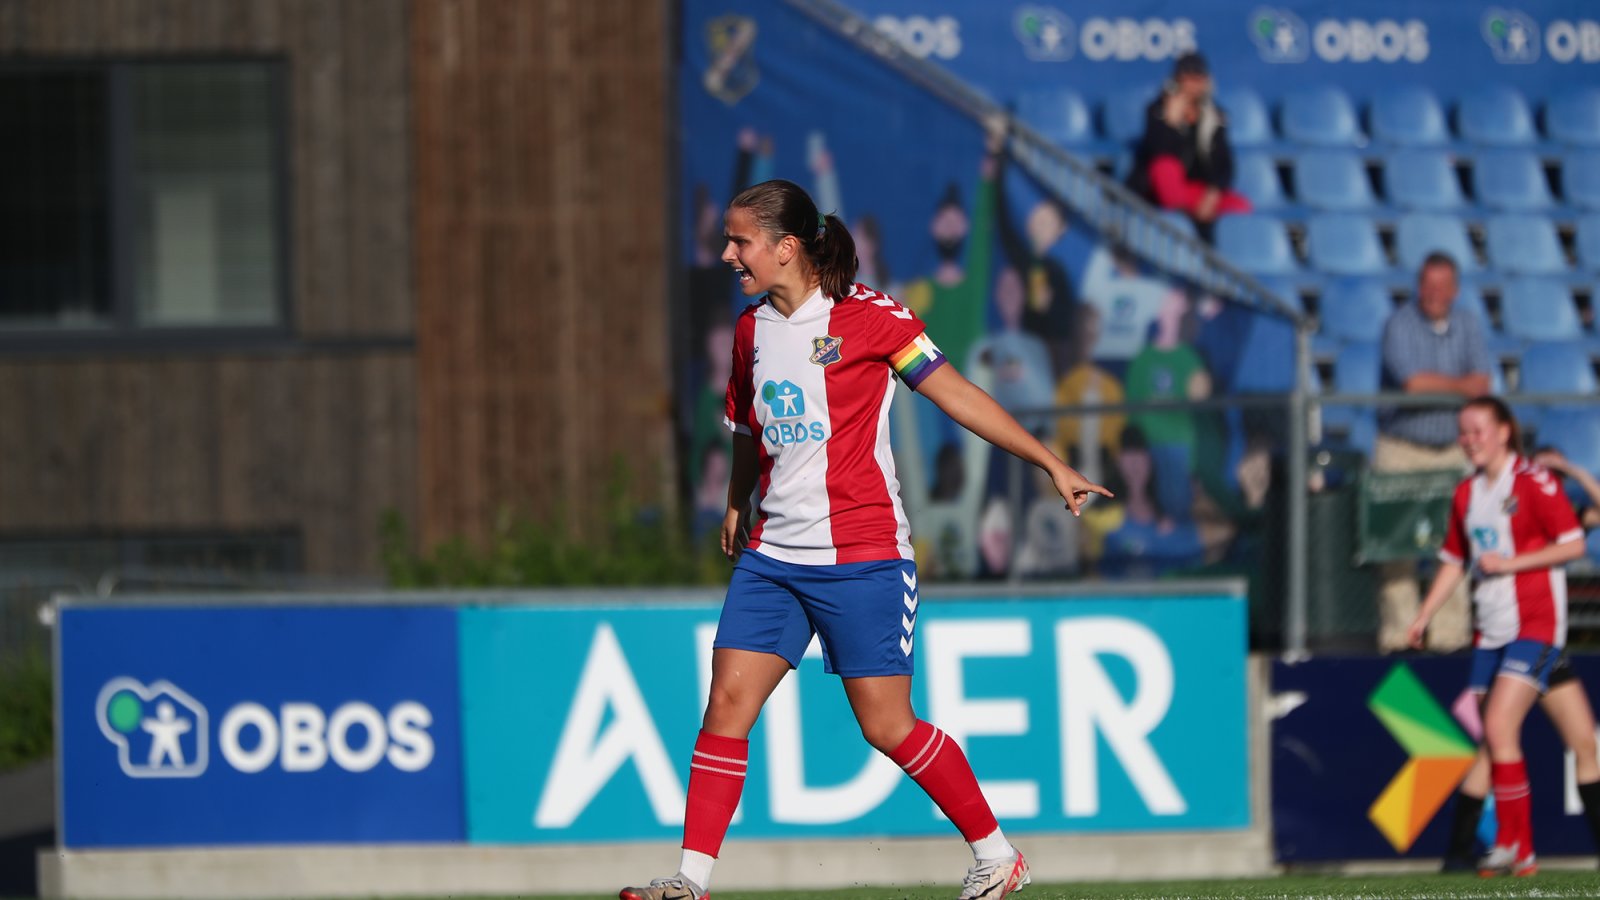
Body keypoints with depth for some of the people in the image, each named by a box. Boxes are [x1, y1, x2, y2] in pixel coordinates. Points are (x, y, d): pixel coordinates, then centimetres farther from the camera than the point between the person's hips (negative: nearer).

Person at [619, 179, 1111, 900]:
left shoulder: (868, 316, -9)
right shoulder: (751, 329, 10)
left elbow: (956, 394, -7)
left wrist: (1051, 464, -8)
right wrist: (738, 503, 33)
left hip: (862, 557, -6)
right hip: (772, 556, 6)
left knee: (887, 727, -4)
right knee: (727, 704, -6)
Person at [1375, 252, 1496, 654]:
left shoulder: (1467, 324, 5)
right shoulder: (1399, 325, -9)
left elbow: (1482, 385, -5)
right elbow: (1413, 382, -20)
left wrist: (1434, 385, -19)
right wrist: (1460, 384, -8)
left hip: (1452, 450, 3)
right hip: (1400, 450, -3)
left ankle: (1450, 628, 0)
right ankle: (1398, 630, -2)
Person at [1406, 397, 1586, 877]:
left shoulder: (1535, 482, -8)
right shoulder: (1466, 494, 13)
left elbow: (1574, 545, -11)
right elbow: (1453, 561, 20)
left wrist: (1511, 563, -17)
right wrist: (1423, 617, 12)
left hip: (1535, 626, -7)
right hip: (1491, 631, 7)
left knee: (1499, 727, -19)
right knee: (1493, 738, 4)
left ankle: (1511, 841, -13)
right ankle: (1522, 854, 10)